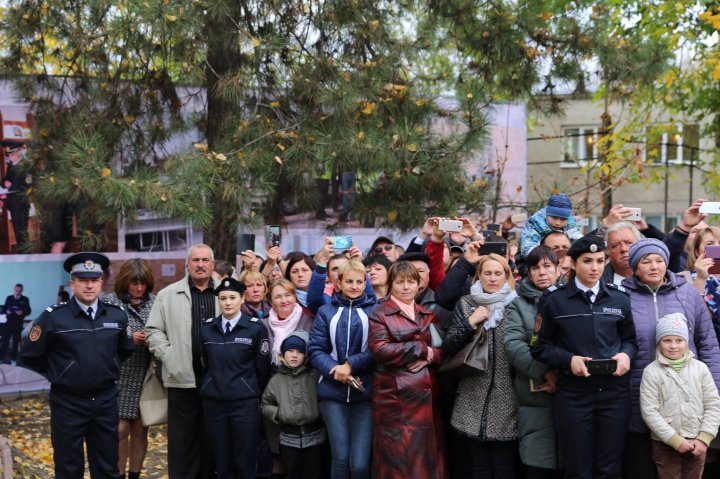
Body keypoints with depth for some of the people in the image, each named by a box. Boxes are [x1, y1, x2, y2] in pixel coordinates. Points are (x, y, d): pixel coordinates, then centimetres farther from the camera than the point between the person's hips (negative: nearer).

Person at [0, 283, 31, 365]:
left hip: (18, 323, -1)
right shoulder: (9, 298, 7)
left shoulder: (25, 299, 3)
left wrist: (22, 312, -20)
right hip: (9, 322, 1)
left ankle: (13, 359, 14)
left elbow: (29, 311, 0)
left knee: (16, 341, 6)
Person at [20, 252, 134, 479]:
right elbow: (29, 356, -1)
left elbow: (125, 350, 18)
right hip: (68, 403, -3)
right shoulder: (53, 317, -10)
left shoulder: (117, 316, 0)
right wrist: (59, 373, 4)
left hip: (106, 401, 3)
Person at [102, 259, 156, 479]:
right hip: (120, 376, -3)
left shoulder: (154, 301, 5)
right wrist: (130, 338, -16)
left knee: (140, 428, 9)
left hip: (146, 376, 3)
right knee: (120, 428, -2)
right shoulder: (110, 302, -3)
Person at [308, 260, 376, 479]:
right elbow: (315, 350, 3)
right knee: (340, 458, 5)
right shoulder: (326, 311, 9)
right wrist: (336, 370, -13)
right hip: (333, 392, 2)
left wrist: (351, 365, -16)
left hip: (365, 393, -2)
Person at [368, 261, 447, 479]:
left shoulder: (429, 314, 17)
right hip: (396, 397, -4)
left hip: (427, 395, 4)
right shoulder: (380, 314, 2)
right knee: (398, 457, -2)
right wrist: (422, 349, -10)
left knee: (428, 455, 6)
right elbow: (380, 350, -13)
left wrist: (430, 356, -11)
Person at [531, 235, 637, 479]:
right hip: (573, 393, -2)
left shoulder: (619, 299, 7)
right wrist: (568, 359, -15)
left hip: (614, 391, 2)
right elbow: (539, 347, 1)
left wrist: (626, 354, -4)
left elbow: (630, 339, 17)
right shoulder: (554, 300, -2)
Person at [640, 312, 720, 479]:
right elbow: (649, 411, -11)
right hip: (665, 443, -2)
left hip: (696, 442, 3)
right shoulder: (651, 372, -8)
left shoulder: (700, 368, 1)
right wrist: (676, 440, -13)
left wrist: (704, 438, -6)